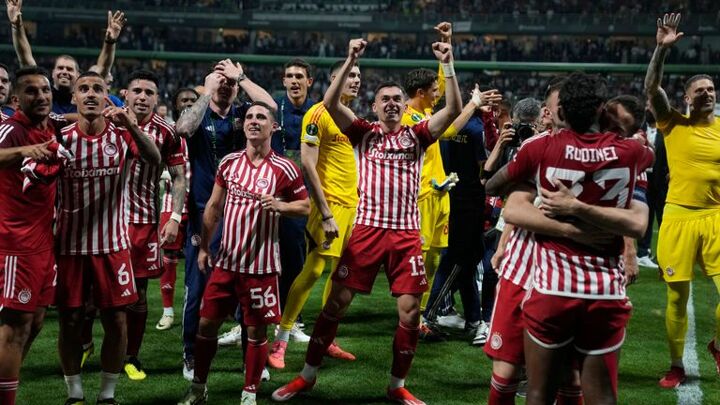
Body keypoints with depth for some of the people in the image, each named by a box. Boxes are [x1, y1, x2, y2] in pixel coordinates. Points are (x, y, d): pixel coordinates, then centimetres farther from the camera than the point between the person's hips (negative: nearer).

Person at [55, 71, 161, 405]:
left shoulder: (122, 135, -3)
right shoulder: (62, 137, -2)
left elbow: (155, 159, -22)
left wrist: (132, 126, -38)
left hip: (113, 245, 0)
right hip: (70, 244, 0)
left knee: (116, 320, 3)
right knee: (70, 320, 5)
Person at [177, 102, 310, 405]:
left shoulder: (284, 169, -7)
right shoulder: (229, 162, 5)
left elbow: (306, 207, 0)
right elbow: (214, 207, 12)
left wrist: (279, 205, -19)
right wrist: (204, 247, 11)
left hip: (261, 264, -4)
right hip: (226, 260, 4)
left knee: (256, 330, 4)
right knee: (207, 323, 8)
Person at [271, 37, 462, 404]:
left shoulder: (417, 135, 8)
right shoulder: (362, 133, 6)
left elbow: (454, 110, -3)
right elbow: (330, 103, -7)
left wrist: (447, 65, -11)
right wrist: (350, 61, -13)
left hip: (407, 233, 1)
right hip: (367, 229, -1)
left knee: (410, 310, 0)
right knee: (337, 301, 2)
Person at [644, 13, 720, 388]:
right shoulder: (673, 124, 0)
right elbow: (651, 88, -14)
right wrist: (662, 48, -24)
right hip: (679, 216, -2)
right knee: (677, 296, 4)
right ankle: (676, 365, 20)